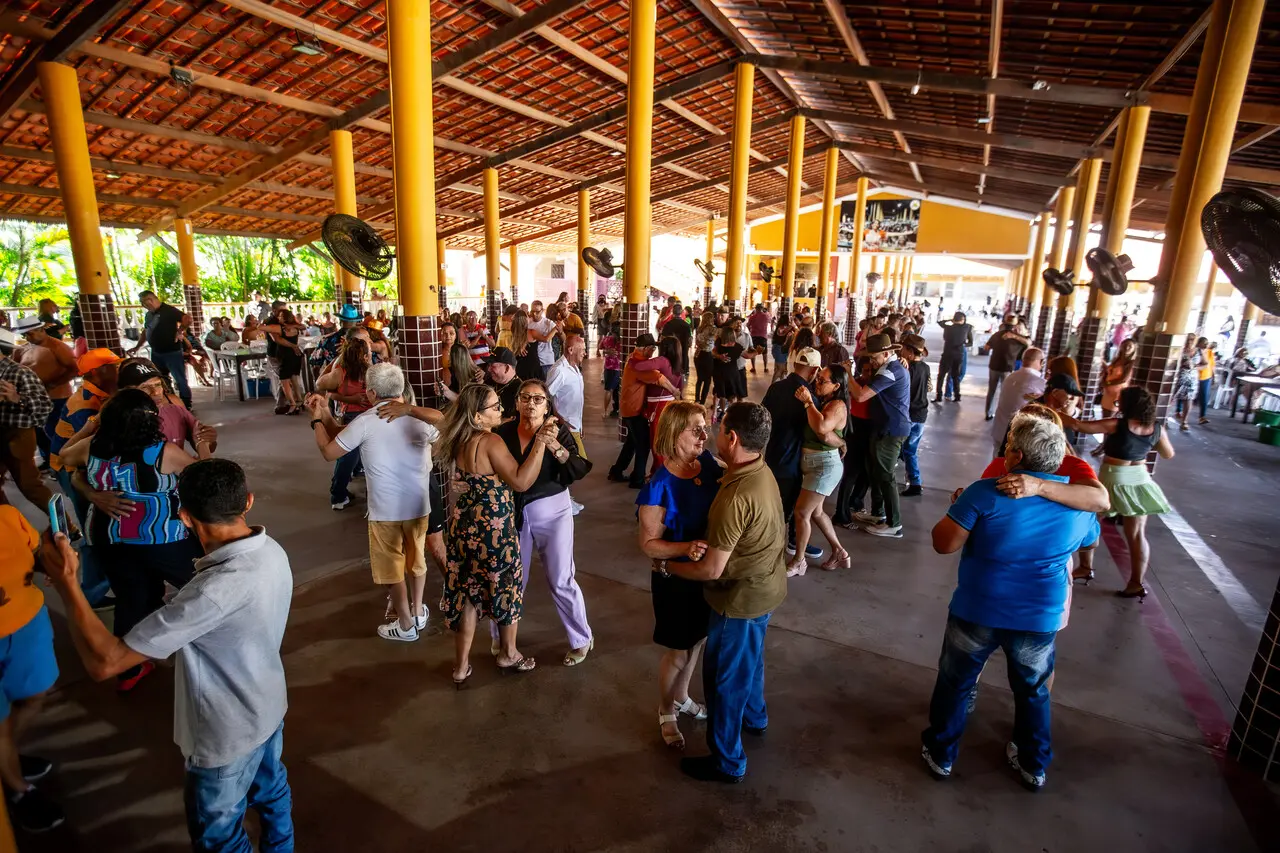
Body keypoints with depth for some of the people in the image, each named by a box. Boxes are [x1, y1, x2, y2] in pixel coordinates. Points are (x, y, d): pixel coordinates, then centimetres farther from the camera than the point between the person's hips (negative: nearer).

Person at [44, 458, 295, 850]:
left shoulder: (215, 590, -39)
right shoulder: (272, 550, -16)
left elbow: (104, 662, -32)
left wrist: (66, 582, -27)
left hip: (228, 735, -7)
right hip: (270, 708, 7)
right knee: (272, 792, 32)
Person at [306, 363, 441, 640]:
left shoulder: (365, 422, -15)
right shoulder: (420, 417, -4)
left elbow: (329, 452, -4)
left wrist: (318, 420, 13)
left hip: (385, 509, -4)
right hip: (418, 504, 4)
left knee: (392, 566, 14)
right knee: (416, 559, 24)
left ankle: (405, 625, 27)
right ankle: (418, 612, 39)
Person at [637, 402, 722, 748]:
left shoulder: (710, 466, -10)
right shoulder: (659, 486, -26)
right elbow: (648, 544, -21)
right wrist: (686, 548, -36)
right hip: (675, 579, -6)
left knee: (697, 641, 25)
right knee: (679, 652, 13)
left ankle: (681, 697, 52)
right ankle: (666, 712, 41)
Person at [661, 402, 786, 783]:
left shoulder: (736, 497, -34)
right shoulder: (761, 472, -5)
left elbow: (711, 570, -28)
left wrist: (669, 565, -10)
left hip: (742, 596, -9)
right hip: (764, 585, 9)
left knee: (724, 676, 10)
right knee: (748, 659, 30)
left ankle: (727, 762, 30)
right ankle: (754, 718, 55)